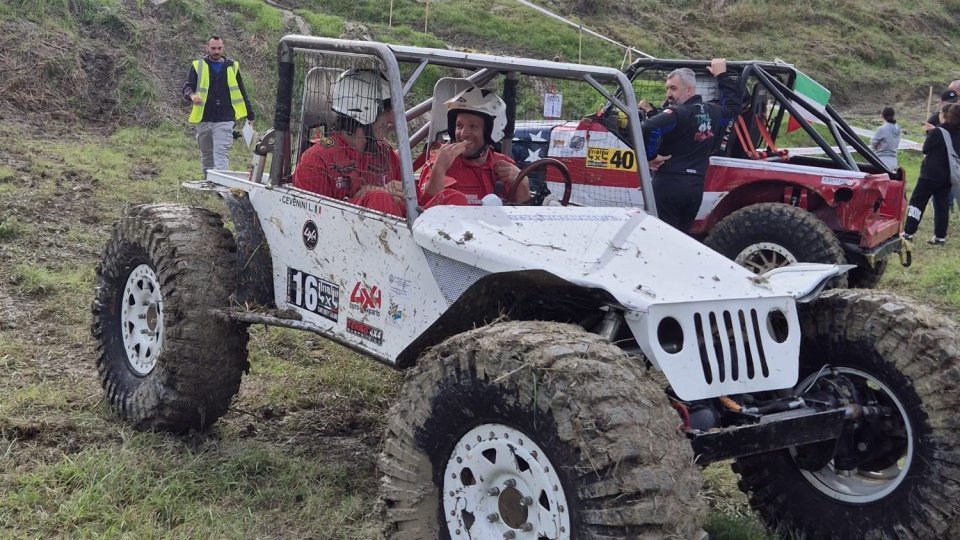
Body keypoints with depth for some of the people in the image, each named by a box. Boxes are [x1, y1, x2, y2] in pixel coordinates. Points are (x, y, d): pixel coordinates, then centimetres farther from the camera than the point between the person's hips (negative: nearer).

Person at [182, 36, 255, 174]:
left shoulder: (232, 66, 8)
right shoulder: (198, 66, 4)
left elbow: (241, 93, 13)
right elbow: (186, 87, -2)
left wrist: (250, 116, 12)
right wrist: (192, 95, -27)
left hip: (224, 121, -2)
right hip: (204, 120, 2)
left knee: (220, 153, -14)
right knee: (206, 154, 14)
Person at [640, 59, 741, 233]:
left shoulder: (677, 113, -13)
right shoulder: (713, 112, 9)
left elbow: (647, 129, -31)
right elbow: (733, 105, 32)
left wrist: (651, 155, -16)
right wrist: (722, 75, 37)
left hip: (669, 184, -7)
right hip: (696, 186, 7)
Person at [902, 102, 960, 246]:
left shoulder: (936, 133, -16)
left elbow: (925, 149, -5)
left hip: (931, 174, -6)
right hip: (947, 175, 6)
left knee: (917, 201, 2)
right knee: (941, 204, 9)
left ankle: (908, 232, 1)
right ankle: (940, 236, 9)